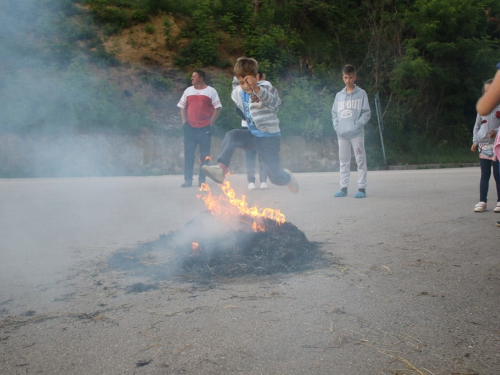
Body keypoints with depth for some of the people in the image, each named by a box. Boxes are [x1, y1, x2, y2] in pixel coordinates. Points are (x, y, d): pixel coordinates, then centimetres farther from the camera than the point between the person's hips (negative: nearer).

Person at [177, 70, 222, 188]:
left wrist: (210, 123, -7)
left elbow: (217, 108, -1)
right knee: (188, 153, 1)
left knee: (204, 155, 2)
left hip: (205, 128, -3)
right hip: (190, 127, 3)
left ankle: (202, 180, 9)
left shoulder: (211, 91, 1)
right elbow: (183, 107, 16)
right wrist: (184, 122, 4)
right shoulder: (188, 91, 12)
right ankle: (188, 179, 7)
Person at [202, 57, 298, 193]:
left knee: (275, 177, 0)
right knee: (231, 136, -24)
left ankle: (287, 177, 35)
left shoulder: (265, 87, -18)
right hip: (252, 135, 5)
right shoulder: (237, 93, 0)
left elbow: (273, 100, -42)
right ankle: (221, 169, -31)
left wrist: (256, 89, -60)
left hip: (269, 137, -5)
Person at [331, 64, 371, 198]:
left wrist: (357, 125, -13)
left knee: (360, 160, -2)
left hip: (356, 133, -4)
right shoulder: (339, 95, 13)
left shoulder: (361, 93, 2)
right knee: (343, 161, 8)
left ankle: (362, 188, 2)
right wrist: (337, 126, -2)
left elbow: (367, 112, -2)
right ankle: (343, 188, 14)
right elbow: (334, 113, 13)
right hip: (342, 134, 4)